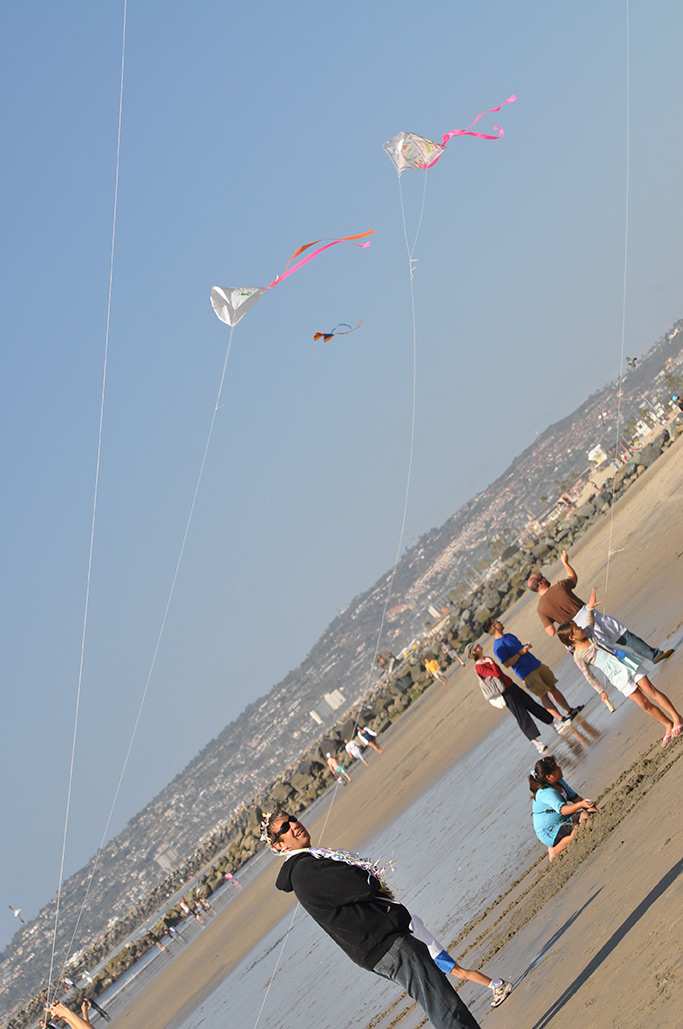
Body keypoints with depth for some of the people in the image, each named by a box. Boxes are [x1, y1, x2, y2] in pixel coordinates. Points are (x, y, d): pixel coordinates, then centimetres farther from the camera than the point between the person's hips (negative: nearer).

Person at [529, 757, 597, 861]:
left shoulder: (559, 782, 0)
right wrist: (581, 804, -60)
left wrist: (587, 807, -14)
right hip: (548, 832, -10)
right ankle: (554, 851, -7)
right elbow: (563, 810, -43)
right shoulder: (547, 793, -29)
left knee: (586, 815, 0)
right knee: (576, 831, -30)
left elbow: (574, 797, 4)